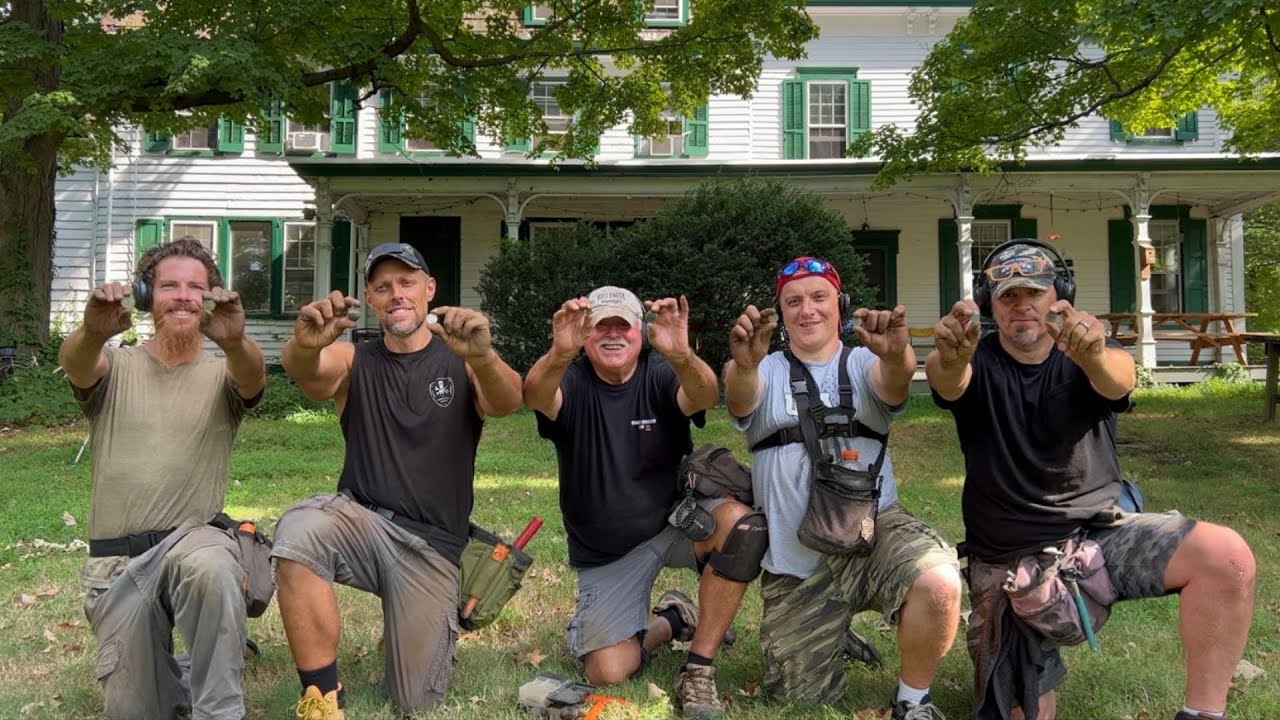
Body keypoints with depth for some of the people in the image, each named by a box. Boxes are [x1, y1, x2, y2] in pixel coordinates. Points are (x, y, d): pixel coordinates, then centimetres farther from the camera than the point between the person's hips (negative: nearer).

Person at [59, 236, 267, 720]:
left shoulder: (221, 375, 2)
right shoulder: (116, 368, 5)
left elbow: (252, 377, -22)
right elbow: (74, 363, -19)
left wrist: (235, 343, -47)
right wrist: (94, 332, -44)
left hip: (193, 539, -2)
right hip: (116, 560, 2)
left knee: (209, 568, -37)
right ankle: (176, 675, 34)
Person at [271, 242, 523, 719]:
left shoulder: (460, 362, -1)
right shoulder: (353, 361, 4)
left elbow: (508, 402, -23)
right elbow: (307, 373, -19)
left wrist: (481, 356, -46)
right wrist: (304, 345, -45)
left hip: (431, 544, -1)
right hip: (361, 519, 1)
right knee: (298, 530, -34)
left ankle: (440, 618, 35)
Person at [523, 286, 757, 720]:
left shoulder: (662, 374, -11)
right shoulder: (571, 381, -10)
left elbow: (704, 396, -34)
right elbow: (534, 396, -35)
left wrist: (681, 354, -58)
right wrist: (558, 355, -58)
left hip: (675, 520, 0)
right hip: (604, 554, 1)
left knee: (740, 524, -32)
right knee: (607, 673, -10)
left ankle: (699, 667, -15)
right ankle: (668, 623, 25)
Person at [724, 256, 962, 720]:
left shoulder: (865, 364, 3)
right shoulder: (766, 373, 3)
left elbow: (894, 384, -21)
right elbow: (739, 399, -21)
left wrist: (897, 357, -47)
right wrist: (742, 365, -46)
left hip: (871, 529, -1)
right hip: (794, 560, 1)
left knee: (939, 584, -32)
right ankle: (835, 638, 42)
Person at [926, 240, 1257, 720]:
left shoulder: (1092, 358, -1)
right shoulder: (979, 364, -3)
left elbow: (1119, 378, -27)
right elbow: (946, 382, -28)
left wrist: (1093, 355, -52)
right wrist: (949, 359, -54)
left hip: (1099, 532, 1)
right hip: (1008, 556, -1)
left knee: (1227, 558, -23)